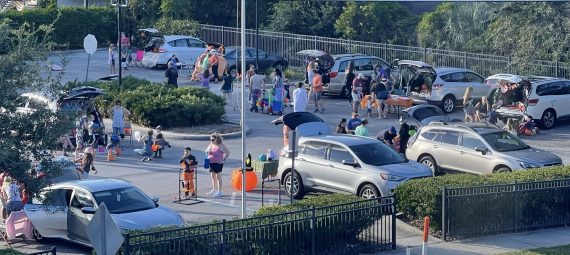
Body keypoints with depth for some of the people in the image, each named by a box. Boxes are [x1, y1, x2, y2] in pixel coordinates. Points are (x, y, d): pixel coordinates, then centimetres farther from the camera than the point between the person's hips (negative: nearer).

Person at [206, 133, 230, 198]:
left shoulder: (220, 145, -10)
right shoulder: (211, 145, 9)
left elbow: (228, 152, -8)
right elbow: (206, 151, 25)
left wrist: (224, 160, -13)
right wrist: (208, 151, 1)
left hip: (218, 163, -7)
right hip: (211, 163, 7)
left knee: (218, 177, -5)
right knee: (213, 176, 14)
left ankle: (219, 192, -3)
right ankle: (214, 190, 25)